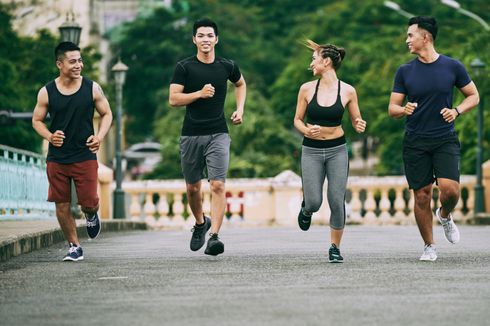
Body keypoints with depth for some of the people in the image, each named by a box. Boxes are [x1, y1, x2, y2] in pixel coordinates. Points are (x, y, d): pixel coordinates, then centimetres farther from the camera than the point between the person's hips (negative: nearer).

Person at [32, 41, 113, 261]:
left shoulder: (92, 88, -2)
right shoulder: (47, 92, -3)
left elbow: (107, 114, 8)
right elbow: (37, 120, 8)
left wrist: (100, 136, -9)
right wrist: (49, 136, -12)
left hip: (85, 156, -1)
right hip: (57, 158, 1)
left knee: (89, 202, -6)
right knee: (62, 205, 2)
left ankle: (91, 215, 32)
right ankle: (74, 246, 18)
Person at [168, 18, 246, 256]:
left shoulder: (227, 67, 4)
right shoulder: (184, 67, -2)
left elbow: (240, 84, 26)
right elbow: (173, 99, -7)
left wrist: (240, 108, 13)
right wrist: (200, 94, -18)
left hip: (218, 134, 0)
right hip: (191, 135, 0)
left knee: (218, 185, -15)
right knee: (192, 187, 11)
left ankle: (214, 236, -19)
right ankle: (200, 223, 39)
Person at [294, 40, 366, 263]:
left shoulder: (348, 91, -3)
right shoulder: (307, 89, -2)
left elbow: (356, 121, 7)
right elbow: (297, 120, 6)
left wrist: (360, 126, -16)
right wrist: (307, 131, -15)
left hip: (337, 150, 0)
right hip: (311, 150, 0)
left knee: (337, 201, -6)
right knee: (314, 203, -7)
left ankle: (335, 247, 11)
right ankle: (306, 208, 31)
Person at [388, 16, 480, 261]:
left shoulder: (452, 67, 0)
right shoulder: (405, 71, 4)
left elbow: (473, 96, 10)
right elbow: (392, 108, 7)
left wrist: (456, 111, -9)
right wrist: (404, 110, -17)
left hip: (445, 140, -1)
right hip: (415, 142, 1)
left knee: (450, 189, -17)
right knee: (422, 196, 0)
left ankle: (445, 215, 18)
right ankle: (429, 247, 16)